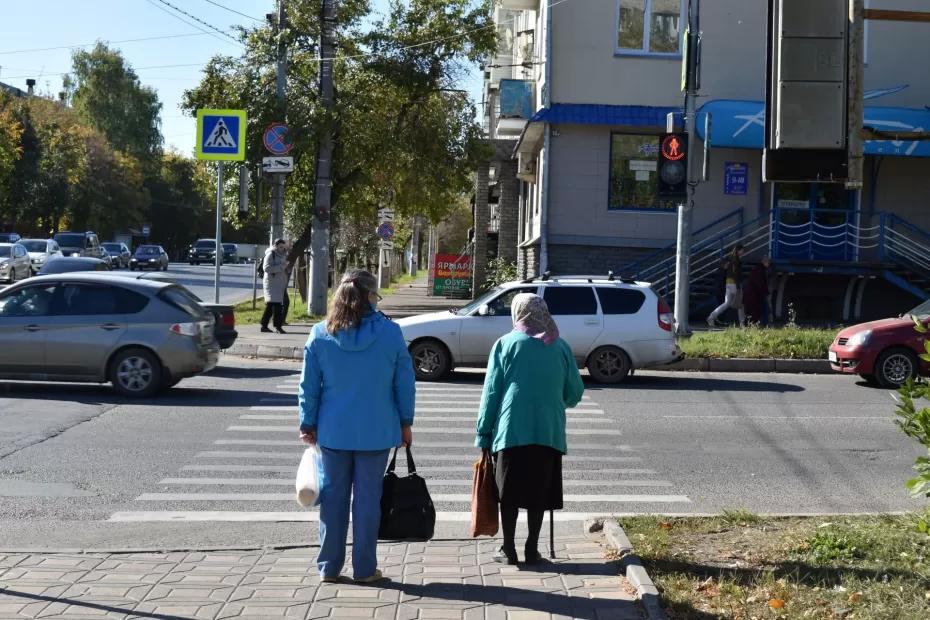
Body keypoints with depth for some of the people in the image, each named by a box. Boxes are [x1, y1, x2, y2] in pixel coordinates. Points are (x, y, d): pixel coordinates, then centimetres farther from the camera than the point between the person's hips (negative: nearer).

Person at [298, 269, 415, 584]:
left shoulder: (320, 334, -4)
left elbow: (308, 386, 1)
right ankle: (364, 568, 12)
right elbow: (405, 383, -2)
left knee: (333, 496, 10)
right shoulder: (390, 333, -7)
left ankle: (329, 567, 16)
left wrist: (308, 424, 11)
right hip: (376, 431, -1)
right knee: (368, 498, 6)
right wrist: (405, 423, 8)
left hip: (333, 431, 1)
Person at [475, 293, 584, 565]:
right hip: (549, 431, 2)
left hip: (511, 430, -2)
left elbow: (491, 391, -1)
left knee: (508, 492, 6)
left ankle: (508, 550, 7)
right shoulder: (560, 347, 7)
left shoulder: (505, 344, 1)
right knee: (539, 492, 8)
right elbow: (575, 392, 12)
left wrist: (484, 433, 4)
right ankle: (532, 550, 10)